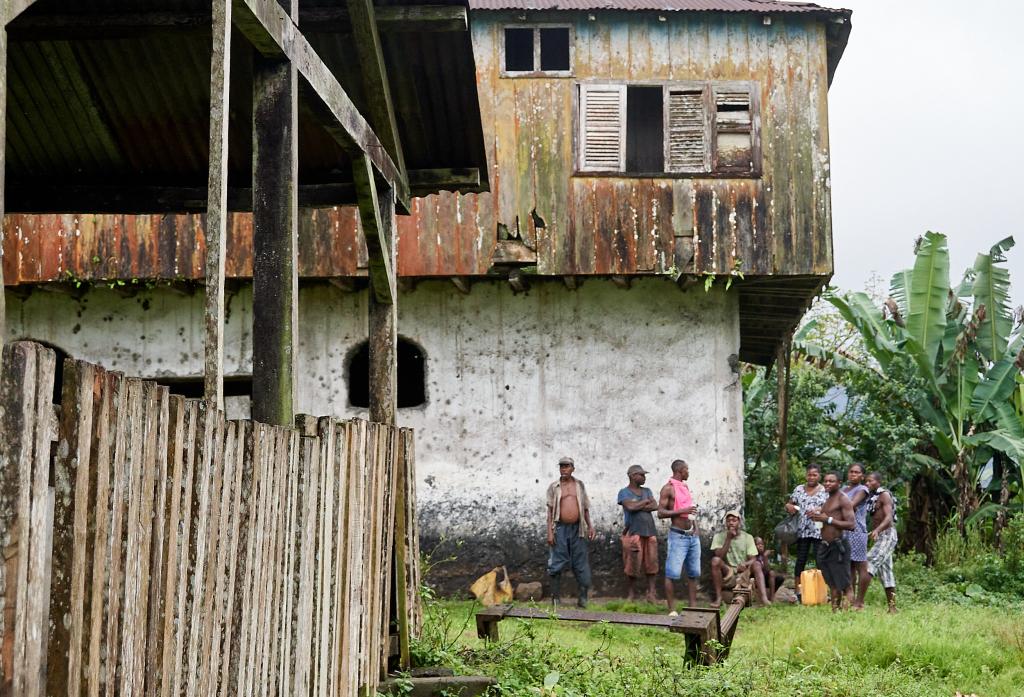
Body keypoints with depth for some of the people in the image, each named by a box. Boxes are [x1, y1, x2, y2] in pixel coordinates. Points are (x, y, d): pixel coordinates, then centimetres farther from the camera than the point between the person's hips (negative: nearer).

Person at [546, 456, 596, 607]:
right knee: (557, 564, -3)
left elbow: (585, 507, 15)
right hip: (560, 528, -2)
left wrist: (590, 526, 6)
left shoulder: (579, 485, 10)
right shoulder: (554, 487, 2)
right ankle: (556, 598, 2)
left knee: (581, 564, 3)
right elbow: (550, 510, 0)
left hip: (577, 529, 2)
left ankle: (583, 598, 8)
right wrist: (549, 531, -7)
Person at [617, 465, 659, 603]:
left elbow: (655, 506, 3)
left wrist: (638, 506, -7)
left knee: (652, 563, 0)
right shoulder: (624, 492, 4)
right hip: (633, 533, -5)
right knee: (632, 565, -5)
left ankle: (652, 594, 3)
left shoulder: (647, 491, 19)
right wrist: (646, 502, 0)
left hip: (649, 532, 5)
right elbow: (630, 507, -13)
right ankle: (630, 594, 4)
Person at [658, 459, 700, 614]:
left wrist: (695, 526, 13)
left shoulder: (686, 486, 15)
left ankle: (693, 607, 17)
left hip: (693, 536, 8)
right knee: (672, 573, -8)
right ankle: (672, 610, -6)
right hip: (678, 536, -8)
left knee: (693, 573, 10)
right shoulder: (668, 488, -9)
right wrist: (682, 511, -22)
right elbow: (660, 512, -15)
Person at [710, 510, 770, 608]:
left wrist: (745, 564, -32)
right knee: (715, 560, -30)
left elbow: (753, 559, -8)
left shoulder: (748, 537, -2)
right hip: (727, 571, -1)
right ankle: (718, 598, -28)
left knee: (757, 564, -28)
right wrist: (728, 539, -23)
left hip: (743, 571, 1)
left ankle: (764, 598, -43)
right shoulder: (719, 536, -5)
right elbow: (719, 556, -18)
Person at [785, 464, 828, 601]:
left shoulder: (825, 491, 4)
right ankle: (798, 591, 6)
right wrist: (789, 507, -4)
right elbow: (789, 504, 19)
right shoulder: (799, 489, 11)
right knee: (800, 560, 2)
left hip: (819, 531, -2)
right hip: (802, 530, 2)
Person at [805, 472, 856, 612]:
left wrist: (828, 519, -19)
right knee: (832, 584, 11)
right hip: (824, 546, 9)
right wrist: (817, 516, 7)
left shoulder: (843, 500, -8)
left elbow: (851, 525, -17)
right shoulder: (826, 501, 19)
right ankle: (834, 611, 15)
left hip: (838, 546, -9)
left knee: (843, 584, -9)